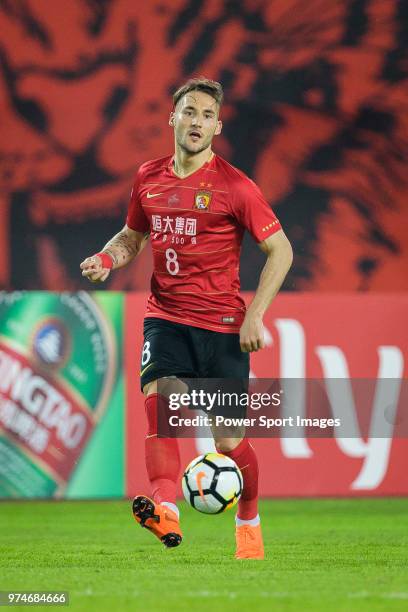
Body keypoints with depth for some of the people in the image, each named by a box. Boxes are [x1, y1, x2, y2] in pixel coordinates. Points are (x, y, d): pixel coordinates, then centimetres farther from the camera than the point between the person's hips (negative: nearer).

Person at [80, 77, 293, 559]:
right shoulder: (148, 178, 7)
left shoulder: (233, 186, -7)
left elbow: (280, 250, -4)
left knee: (229, 442, 0)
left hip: (223, 327, -3)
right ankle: (165, 514, -40)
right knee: (158, 400, -25)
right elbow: (133, 235, 24)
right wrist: (107, 258, 2)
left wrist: (254, 317, -11)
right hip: (165, 317, 3)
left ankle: (249, 524, 26)